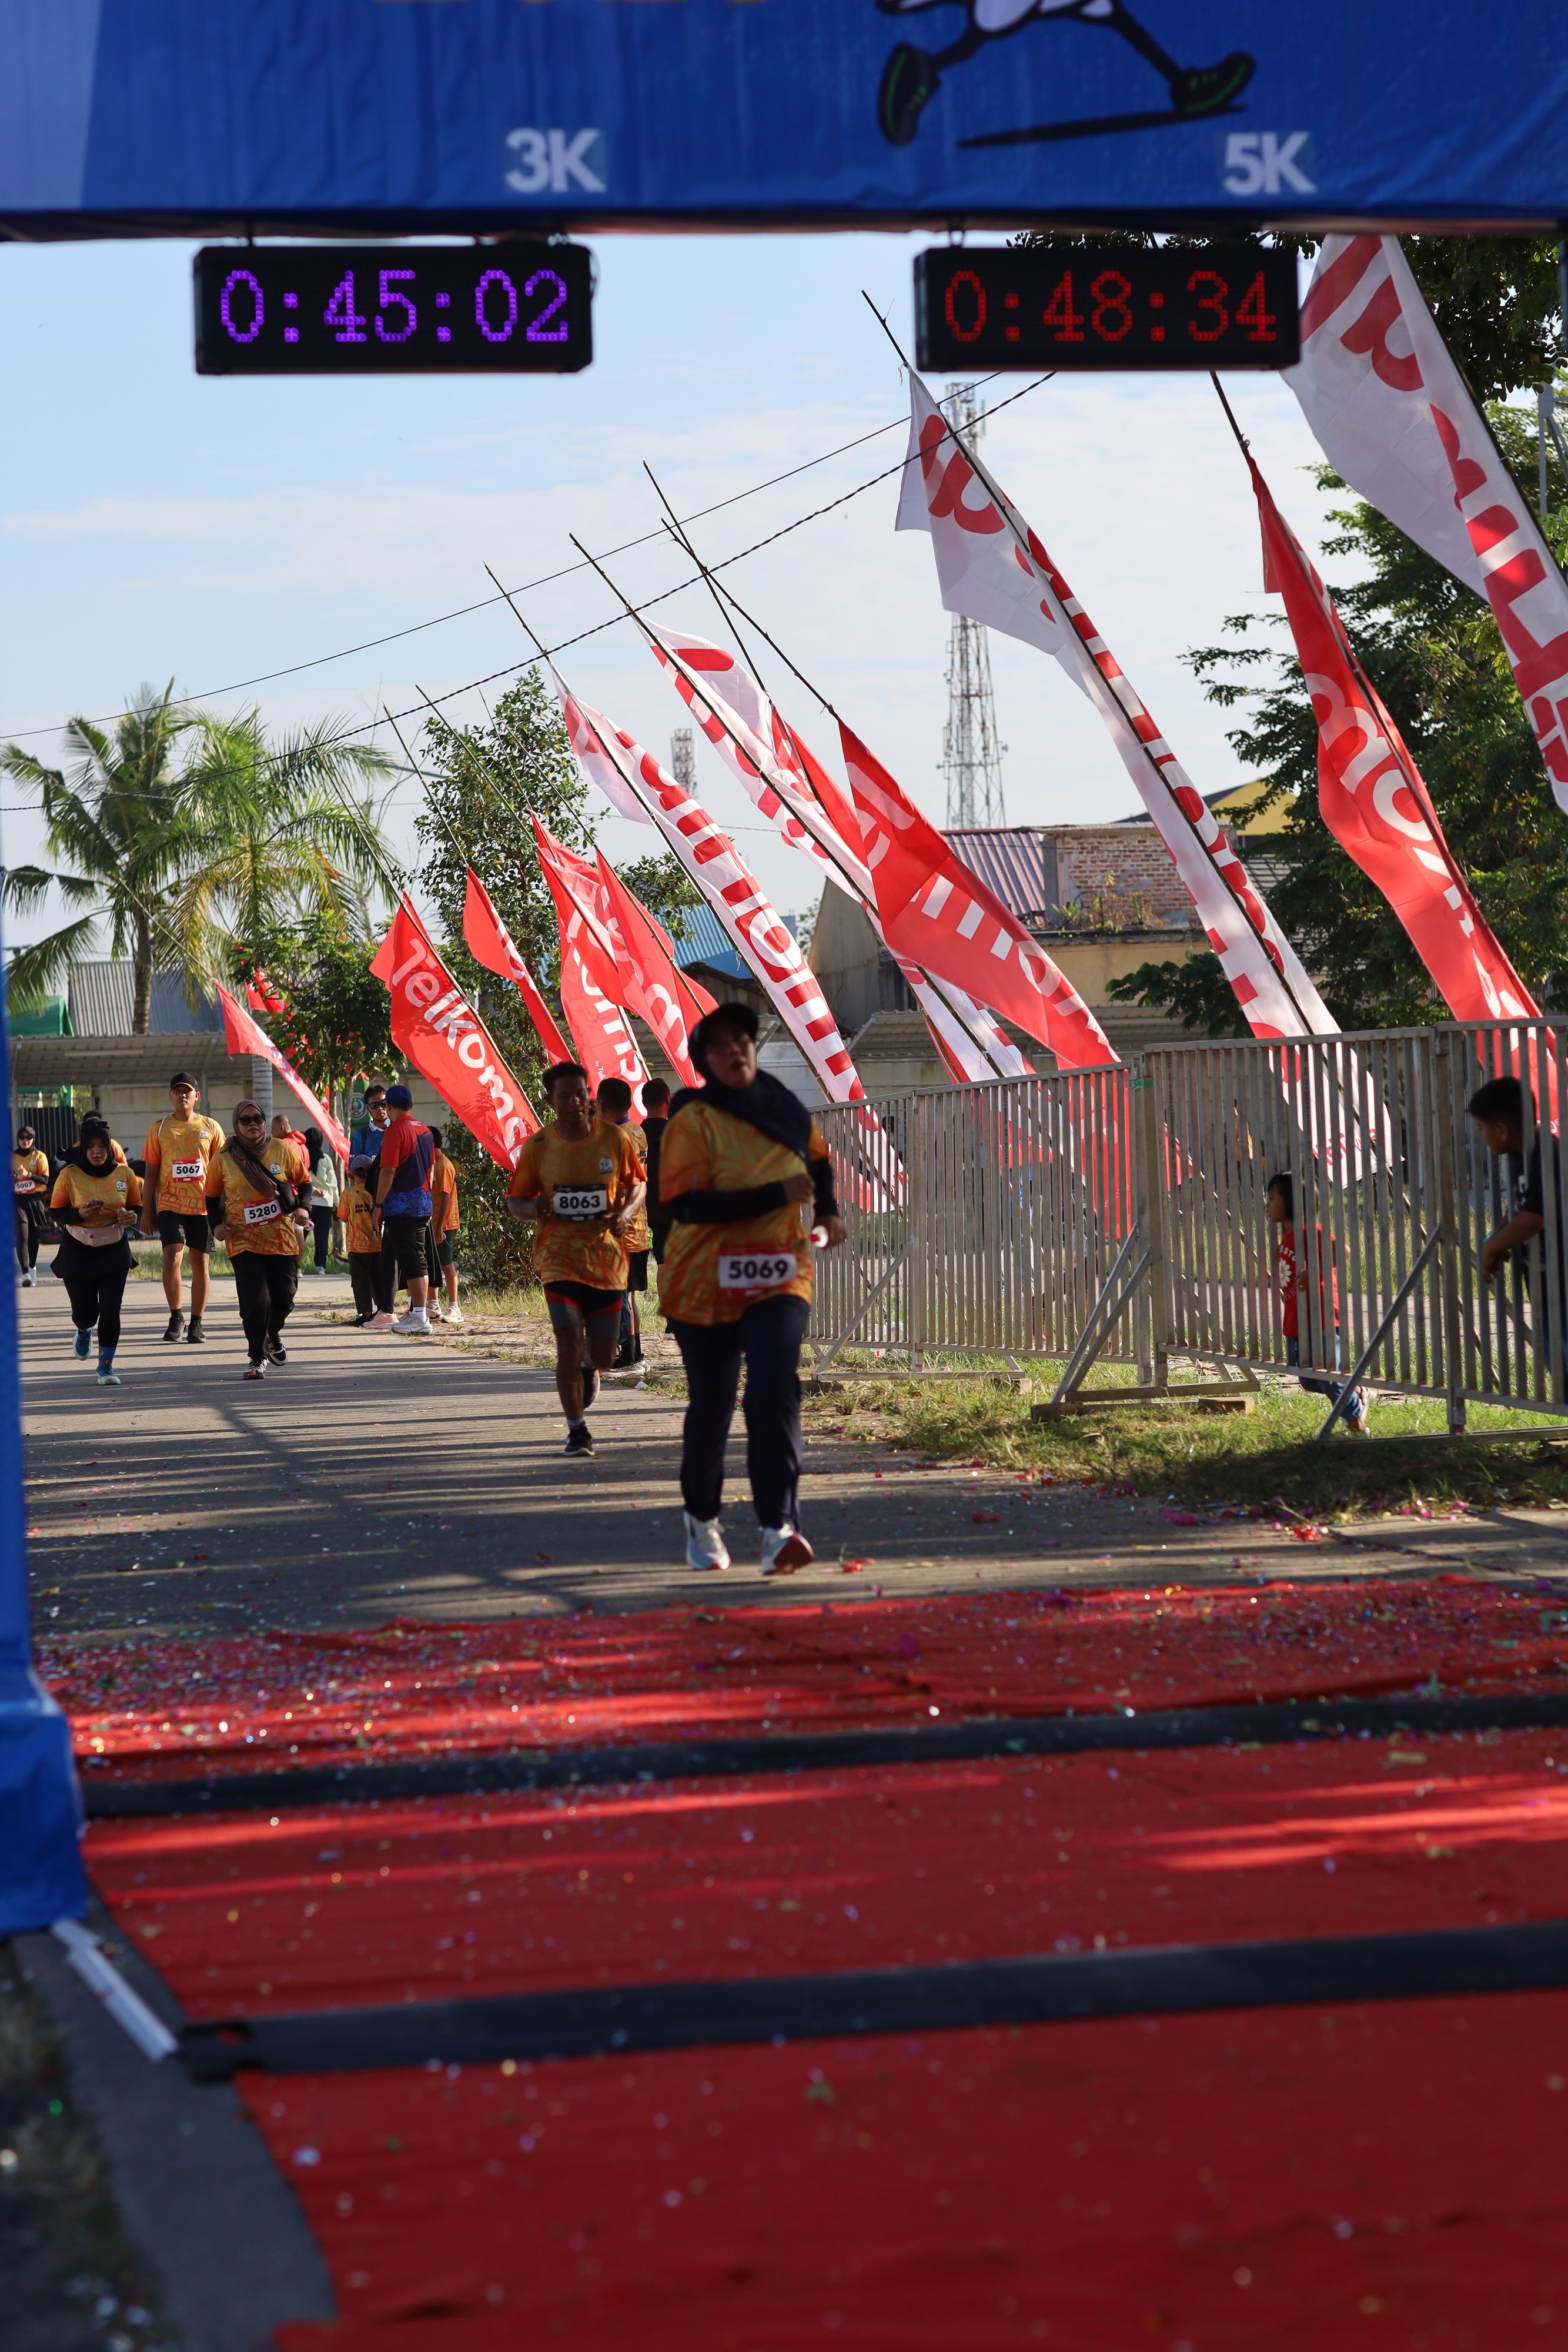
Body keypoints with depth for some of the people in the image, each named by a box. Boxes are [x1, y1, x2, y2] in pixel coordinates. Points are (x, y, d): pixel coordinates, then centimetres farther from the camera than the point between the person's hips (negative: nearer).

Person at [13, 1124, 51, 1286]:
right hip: (18, 1201, 0)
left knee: (34, 1236, 9)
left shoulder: (40, 1156, 3)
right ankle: (26, 1274, -23)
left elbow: (45, 1180, -5)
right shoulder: (12, 1158, 8)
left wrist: (28, 1175, -19)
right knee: (22, 1235, -14)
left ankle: (32, 1268, 32)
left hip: (36, 1200, 0)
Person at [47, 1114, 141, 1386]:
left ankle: (106, 1365, 7)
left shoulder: (124, 1174, -3)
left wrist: (131, 1217, -14)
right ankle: (85, 1332, 44)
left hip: (114, 1251, 1)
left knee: (110, 1310, -7)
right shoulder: (69, 1175, -8)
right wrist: (79, 1214, -22)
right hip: (78, 1253, -1)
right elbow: (56, 1211, -3)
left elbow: (136, 1207, 9)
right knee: (84, 1311, 5)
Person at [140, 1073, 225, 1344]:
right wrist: (146, 1211, 3)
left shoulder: (211, 1127, 6)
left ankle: (196, 1323, 13)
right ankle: (176, 1317, 2)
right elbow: (151, 1173, 7)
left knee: (201, 1263, 3)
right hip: (170, 1203, -1)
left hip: (203, 1205, 1)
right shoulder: (159, 1128, 6)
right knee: (172, 1258, -15)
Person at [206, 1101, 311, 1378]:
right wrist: (217, 1224, -3)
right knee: (254, 1300, -11)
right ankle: (257, 1358, 2)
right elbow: (212, 1195, 12)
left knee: (284, 1297, 6)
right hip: (243, 1239, -2)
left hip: (282, 1237, 2)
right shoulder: (224, 1158, 1)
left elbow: (304, 1181, 11)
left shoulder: (283, 1150, 2)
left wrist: (303, 1207, -7)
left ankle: (273, 1335, 38)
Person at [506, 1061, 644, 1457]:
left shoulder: (614, 1139, -1)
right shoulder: (537, 1147, -3)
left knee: (602, 1358, 6)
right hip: (559, 1257, -2)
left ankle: (588, 1367, 46)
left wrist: (626, 1212, -8)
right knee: (569, 1346, -14)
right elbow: (514, 1201, 6)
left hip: (606, 1257, 2)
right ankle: (577, 1429, 5)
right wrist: (534, 1208, -17)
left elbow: (637, 1182, 13)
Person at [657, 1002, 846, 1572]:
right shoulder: (693, 1121, -11)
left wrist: (828, 1211, 14)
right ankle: (702, 1520, 33)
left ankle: (779, 1531, -25)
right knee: (711, 1404, 7)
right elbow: (687, 1204, -23)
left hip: (780, 1280, 2)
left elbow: (818, 1160, 29)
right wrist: (777, 1195, -26)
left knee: (775, 1393, -17)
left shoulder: (786, 1109, 5)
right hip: (706, 1284, -2)